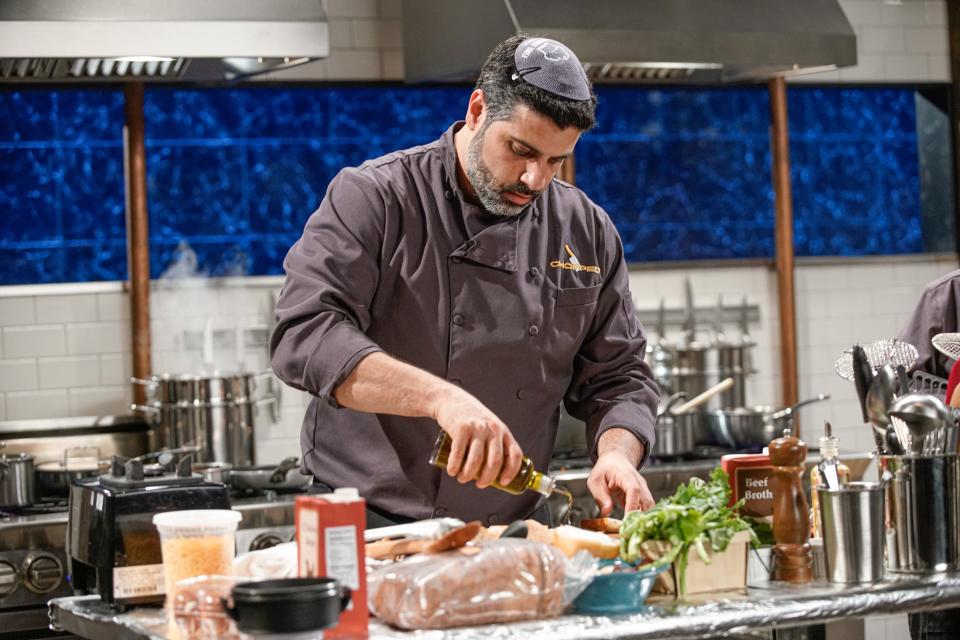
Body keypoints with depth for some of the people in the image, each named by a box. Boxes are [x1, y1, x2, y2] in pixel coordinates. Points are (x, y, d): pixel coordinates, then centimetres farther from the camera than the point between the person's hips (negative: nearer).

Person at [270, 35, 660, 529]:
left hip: (516, 530, 4)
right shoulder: (373, 197, -8)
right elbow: (304, 336, -20)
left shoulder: (588, 232, 7)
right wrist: (439, 397, -32)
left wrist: (617, 454, -10)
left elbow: (618, 377, 12)